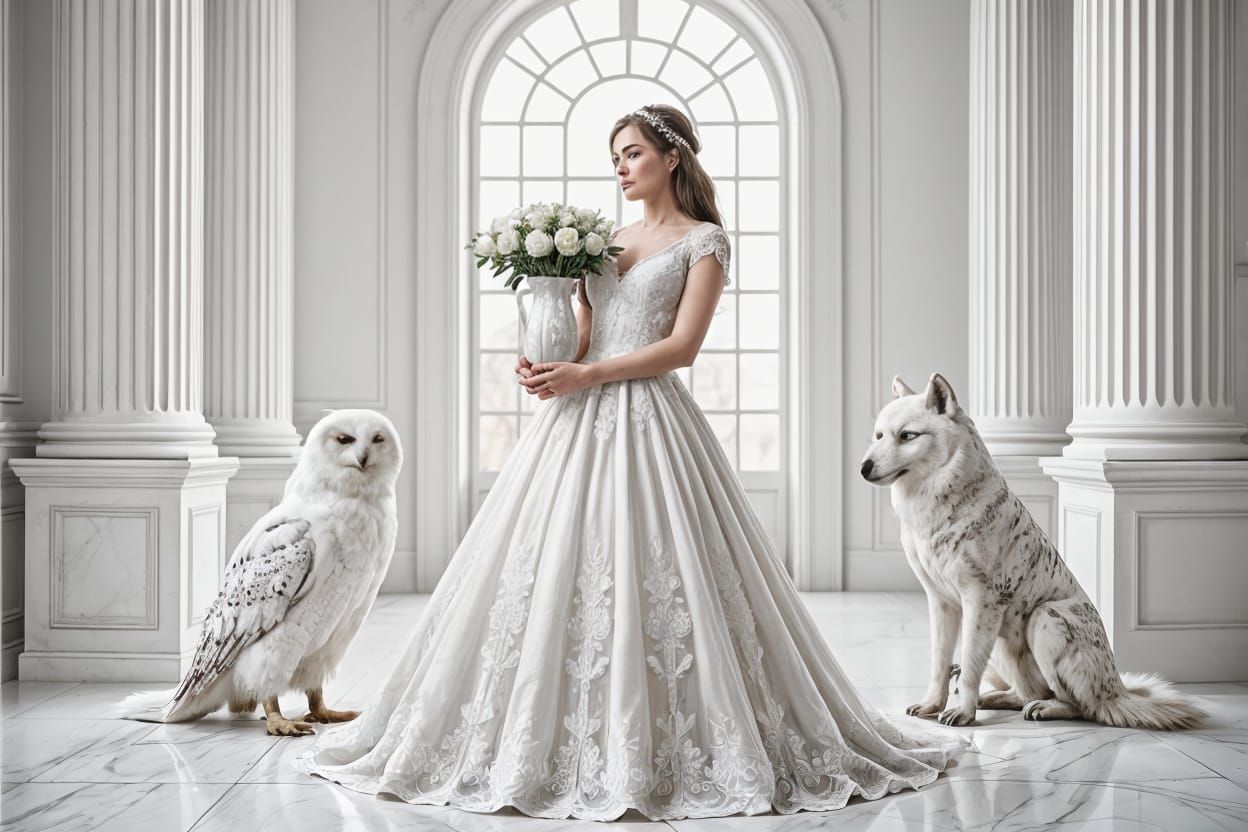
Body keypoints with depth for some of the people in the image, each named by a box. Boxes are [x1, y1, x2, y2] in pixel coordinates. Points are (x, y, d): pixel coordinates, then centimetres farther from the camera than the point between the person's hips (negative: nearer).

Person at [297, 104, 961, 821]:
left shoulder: (704, 240, 2)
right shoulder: (605, 240, 20)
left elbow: (682, 345, -9)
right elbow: (580, 336, 17)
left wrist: (585, 375, -14)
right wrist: (544, 366, -5)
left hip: (649, 421, -6)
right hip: (579, 421, 6)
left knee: (649, 580, -10)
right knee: (556, 574, 1)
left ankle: (662, 751, 0)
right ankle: (545, 740, 8)